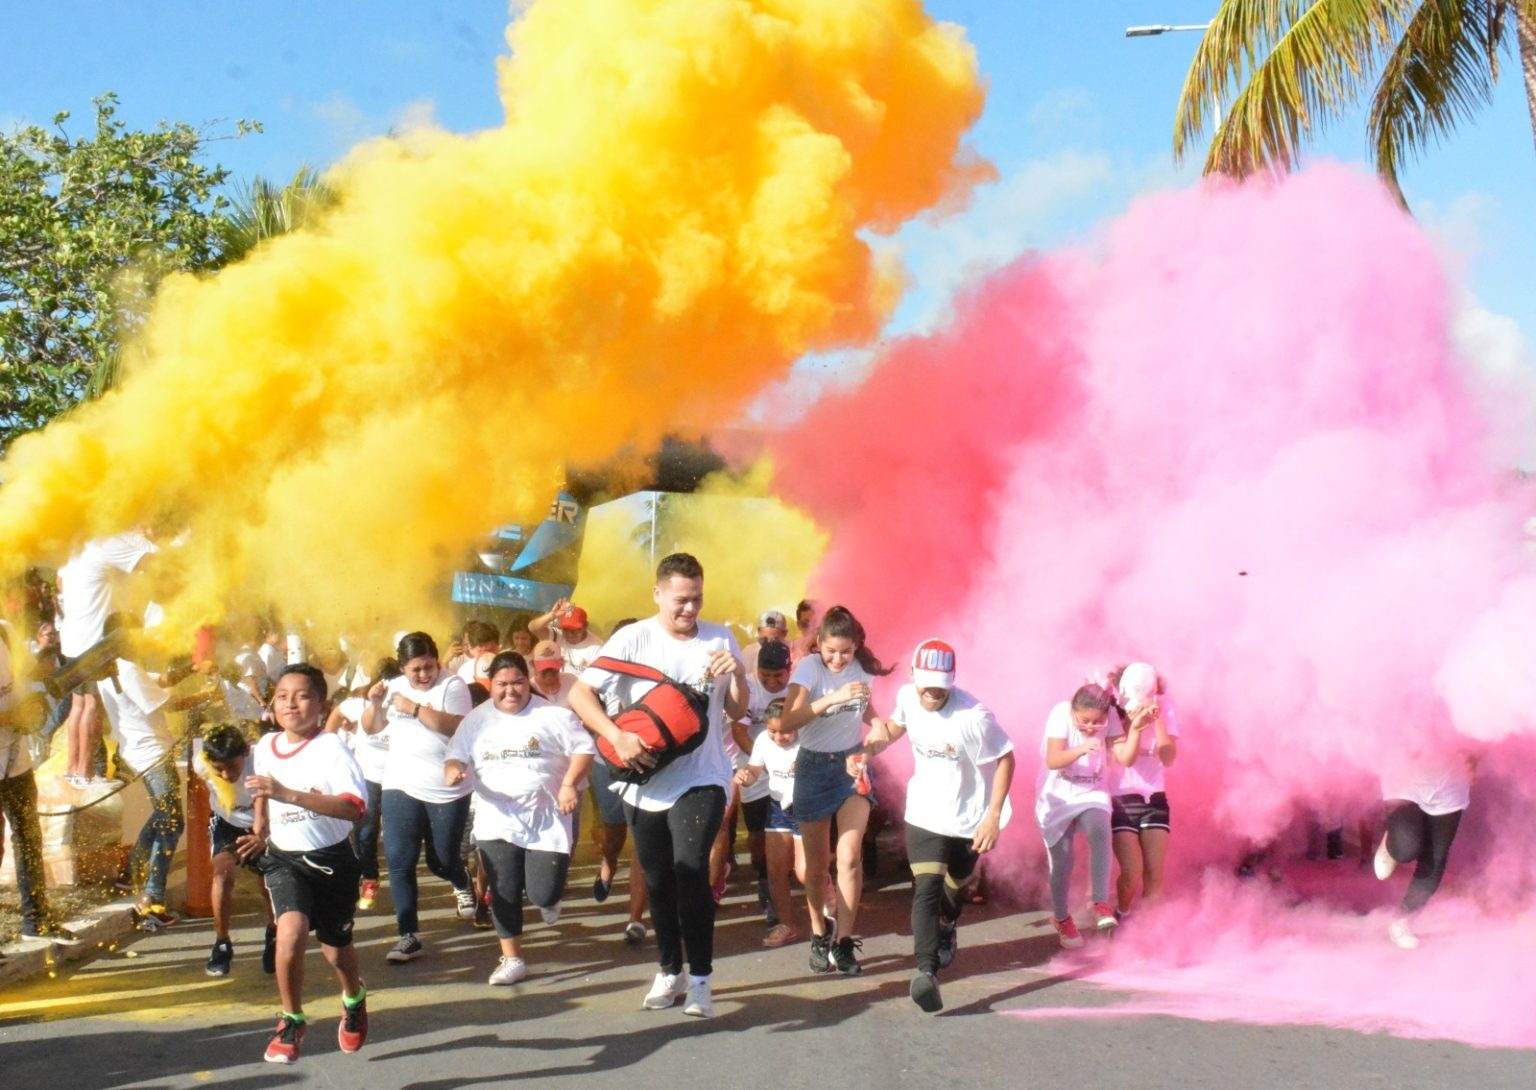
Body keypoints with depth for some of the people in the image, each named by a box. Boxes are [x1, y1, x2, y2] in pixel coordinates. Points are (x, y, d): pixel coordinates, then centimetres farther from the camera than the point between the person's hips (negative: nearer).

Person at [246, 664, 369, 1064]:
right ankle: (291, 1020, -5)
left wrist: (289, 794, -34)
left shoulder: (331, 747, -17)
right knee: (291, 930, -24)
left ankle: (354, 1000, 49)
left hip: (332, 859, -2)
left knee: (336, 948, 15)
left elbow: (355, 807, -30)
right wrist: (260, 818, 11)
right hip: (284, 858, 2)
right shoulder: (265, 747, 1)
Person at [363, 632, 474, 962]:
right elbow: (371, 728, 12)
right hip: (401, 787, 3)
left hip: (448, 790, -3)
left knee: (442, 860, 11)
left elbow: (457, 726, -22)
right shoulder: (394, 687, 7)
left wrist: (414, 708, -26)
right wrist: (374, 702, -8)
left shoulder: (453, 685, -8)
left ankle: (463, 885, 47)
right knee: (399, 861, -7)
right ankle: (409, 935, -1)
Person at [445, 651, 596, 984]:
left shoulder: (552, 714, -4)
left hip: (546, 821, -2)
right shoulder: (477, 720, 7)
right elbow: (456, 755, 11)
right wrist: (452, 770, -13)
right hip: (497, 821, 3)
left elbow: (584, 748, -3)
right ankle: (512, 959, 13)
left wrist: (569, 783, -17)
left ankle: (550, 898, 32)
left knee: (543, 895, -6)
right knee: (504, 893, 0)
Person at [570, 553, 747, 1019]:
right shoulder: (633, 639, -6)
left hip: (701, 778, -1)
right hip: (645, 781, 1)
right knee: (658, 881, 11)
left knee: (691, 872, -17)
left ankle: (700, 979, -7)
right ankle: (670, 971, 28)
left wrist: (737, 675, -14)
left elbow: (738, 711, 5)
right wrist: (617, 737, -25)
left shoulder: (720, 639, 0)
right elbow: (580, 694, -12)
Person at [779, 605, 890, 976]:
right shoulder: (809, 667, -17)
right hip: (814, 766, -2)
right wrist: (833, 698, -41)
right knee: (816, 865, 7)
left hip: (852, 764, 2)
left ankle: (844, 942, -4)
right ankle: (819, 936, 27)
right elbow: (789, 720, -31)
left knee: (849, 858, -11)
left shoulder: (861, 667, -4)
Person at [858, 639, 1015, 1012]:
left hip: (968, 819, -1)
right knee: (927, 889, -18)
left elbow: (1005, 760, -18)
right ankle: (927, 971, -28)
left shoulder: (973, 717, -28)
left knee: (955, 889, 21)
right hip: (924, 815, 2)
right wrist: (870, 748, -5)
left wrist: (993, 817, -22)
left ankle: (946, 930, 54)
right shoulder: (907, 697, -11)